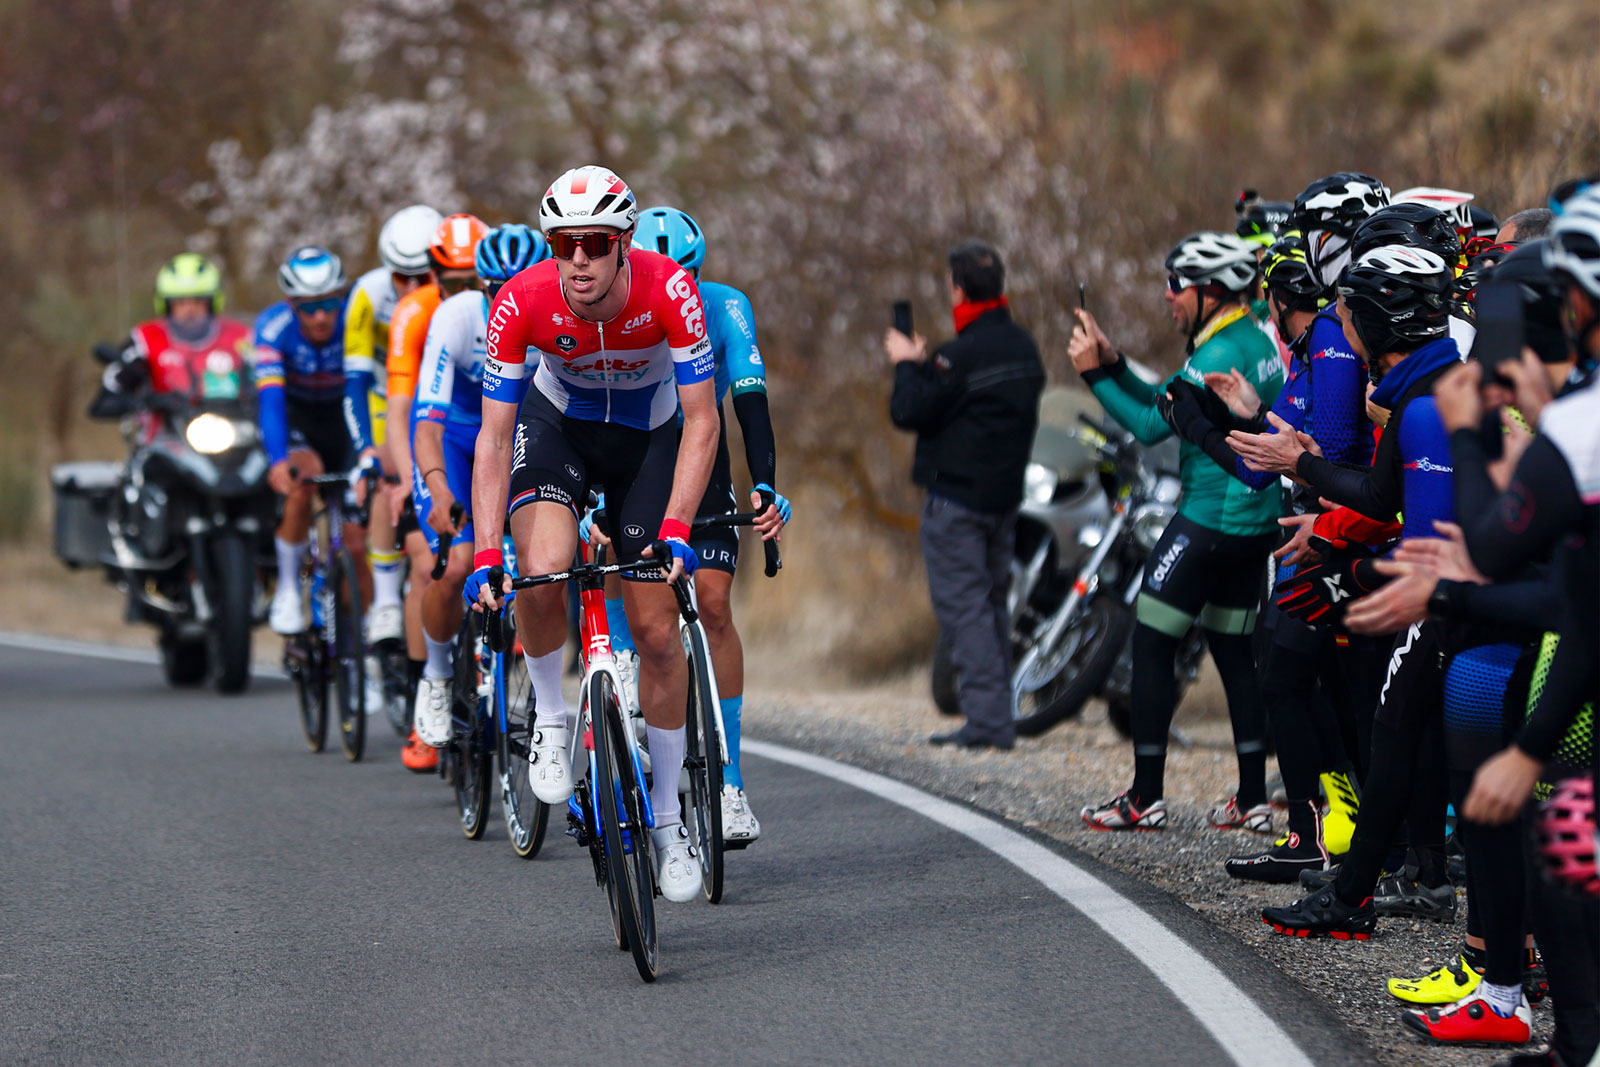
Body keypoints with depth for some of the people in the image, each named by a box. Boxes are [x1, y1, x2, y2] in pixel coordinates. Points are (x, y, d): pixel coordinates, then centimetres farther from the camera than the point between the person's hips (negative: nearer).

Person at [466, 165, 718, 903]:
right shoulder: (521, 303, -30)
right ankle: (549, 719, -4)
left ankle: (667, 814, 15)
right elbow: (494, 436, -25)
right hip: (557, 421, 0)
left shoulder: (669, 290, -31)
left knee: (657, 631, -2)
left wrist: (677, 530, -34)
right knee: (543, 569, -31)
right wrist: (485, 557, -33)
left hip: (647, 435, 0)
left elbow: (701, 420, -25)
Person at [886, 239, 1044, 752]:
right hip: (1005, 494, 9)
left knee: (962, 605, -7)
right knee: (992, 603, 15)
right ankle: (999, 717, 16)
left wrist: (908, 365, 0)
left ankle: (986, 718, -12)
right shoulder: (1022, 346, 9)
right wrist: (926, 363, 19)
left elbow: (909, 411, -17)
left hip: (957, 494, -9)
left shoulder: (963, 354, -19)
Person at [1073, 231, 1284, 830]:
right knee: (1233, 649, 13)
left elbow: (1151, 427, -17)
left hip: (1209, 521, -10)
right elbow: (1166, 408, 15)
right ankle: (1253, 800, 12)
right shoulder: (1257, 341, 13)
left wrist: (1094, 374, -10)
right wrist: (1113, 365, 5)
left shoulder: (1219, 356, -19)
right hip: (1257, 523, 10)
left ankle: (1146, 798, 1)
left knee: (1151, 645, -1)